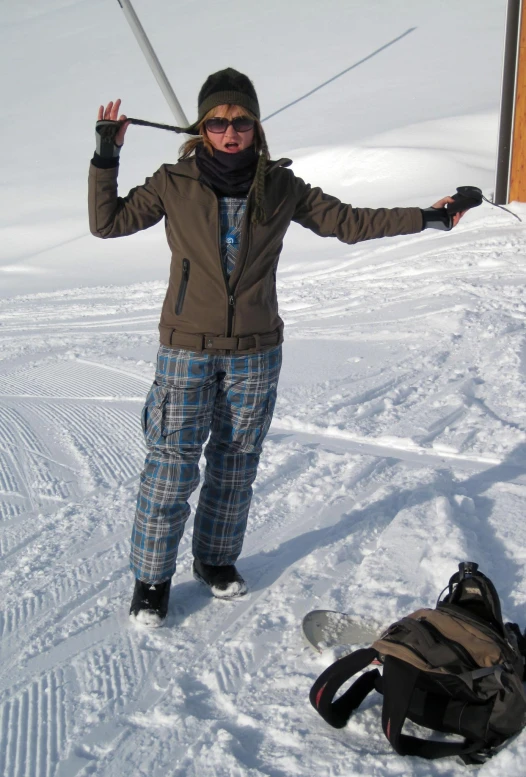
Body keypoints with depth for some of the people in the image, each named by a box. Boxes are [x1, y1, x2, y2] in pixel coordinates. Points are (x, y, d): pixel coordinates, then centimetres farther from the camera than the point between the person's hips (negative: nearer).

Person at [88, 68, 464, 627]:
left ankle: (217, 558, 35)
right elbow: (108, 221, 0)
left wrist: (425, 218, 4)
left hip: (255, 353, 2)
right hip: (187, 350, -2)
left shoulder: (279, 188, 0)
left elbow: (347, 222, 5)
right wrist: (106, 157, -10)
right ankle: (151, 577, 17)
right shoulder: (174, 184, -3)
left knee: (236, 465, 14)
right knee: (171, 466, 0)